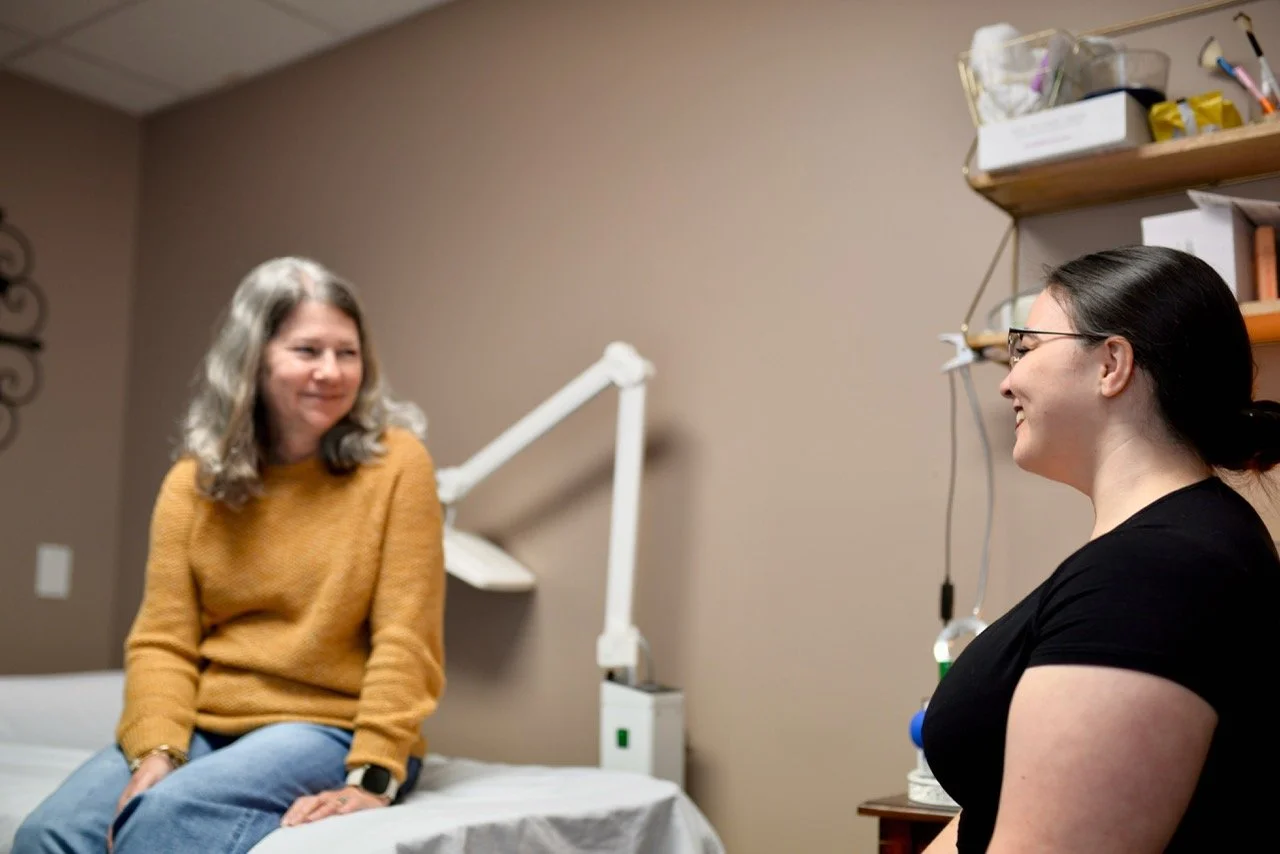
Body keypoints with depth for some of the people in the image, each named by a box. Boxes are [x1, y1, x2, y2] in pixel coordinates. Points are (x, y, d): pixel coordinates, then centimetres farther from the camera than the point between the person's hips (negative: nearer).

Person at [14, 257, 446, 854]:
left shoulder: (395, 462, -7)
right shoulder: (194, 483, 5)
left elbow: (404, 640, -11)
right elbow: (162, 642, 1)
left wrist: (373, 777, -19)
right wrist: (156, 751, -15)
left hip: (329, 728, -4)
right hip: (202, 726, 4)